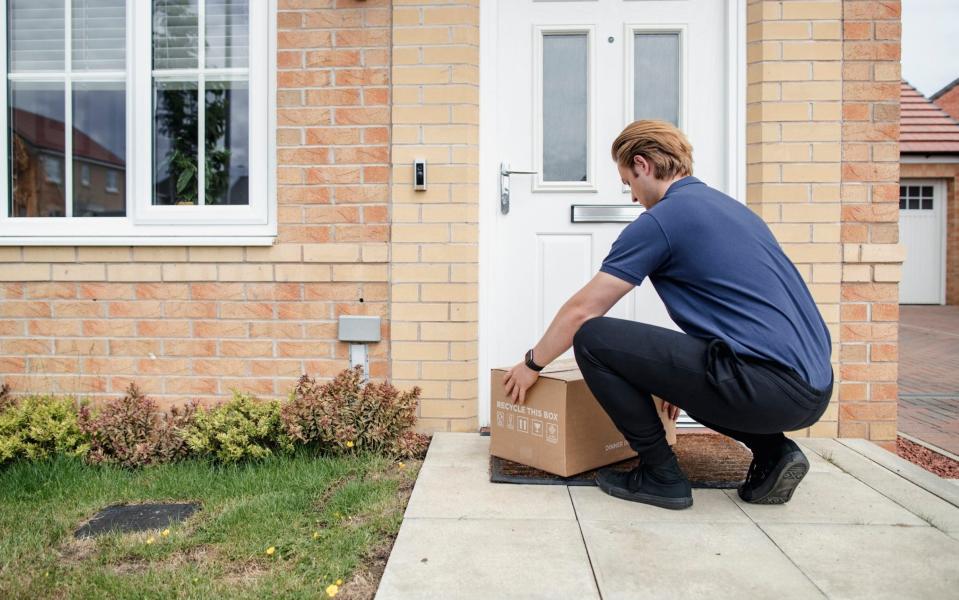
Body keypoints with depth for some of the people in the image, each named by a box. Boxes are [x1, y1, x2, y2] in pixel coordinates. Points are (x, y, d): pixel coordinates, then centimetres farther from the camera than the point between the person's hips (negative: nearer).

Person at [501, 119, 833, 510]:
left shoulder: (661, 218, -5)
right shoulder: (732, 208, 21)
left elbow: (581, 311, -2)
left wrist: (532, 364, 15)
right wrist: (685, 381, 40)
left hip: (762, 386, -9)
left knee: (592, 339, -6)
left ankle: (661, 476, 4)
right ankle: (773, 453, 15)